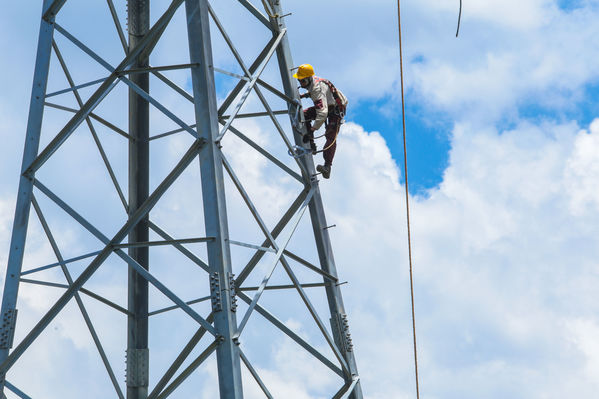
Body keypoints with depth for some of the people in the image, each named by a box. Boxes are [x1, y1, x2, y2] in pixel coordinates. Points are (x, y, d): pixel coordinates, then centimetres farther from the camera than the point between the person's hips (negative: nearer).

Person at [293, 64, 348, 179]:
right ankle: (311, 145, -3)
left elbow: (323, 113, -45)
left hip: (336, 109, -10)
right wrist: (305, 95, 8)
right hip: (326, 105, 10)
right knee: (303, 115, -6)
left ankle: (327, 167, -32)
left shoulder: (317, 88, -36)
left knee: (331, 136, -23)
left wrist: (312, 130, -47)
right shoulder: (313, 81, -7)